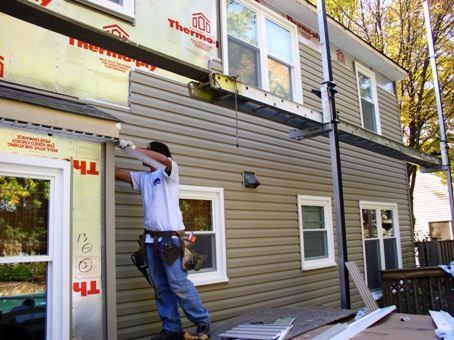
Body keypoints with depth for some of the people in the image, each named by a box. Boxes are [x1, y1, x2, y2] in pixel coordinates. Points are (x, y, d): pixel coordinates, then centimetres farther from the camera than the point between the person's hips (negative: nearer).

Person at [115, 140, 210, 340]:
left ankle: (202, 322, 7)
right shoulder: (143, 177, 19)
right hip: (151, 238, 7)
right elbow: (117, 173, 19)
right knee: (161, 287, 7)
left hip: (170, 237, -6)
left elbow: (164, 159, -21)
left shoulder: (169, 172, 1)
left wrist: (133, 148, -16)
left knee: (179, 284, -7)